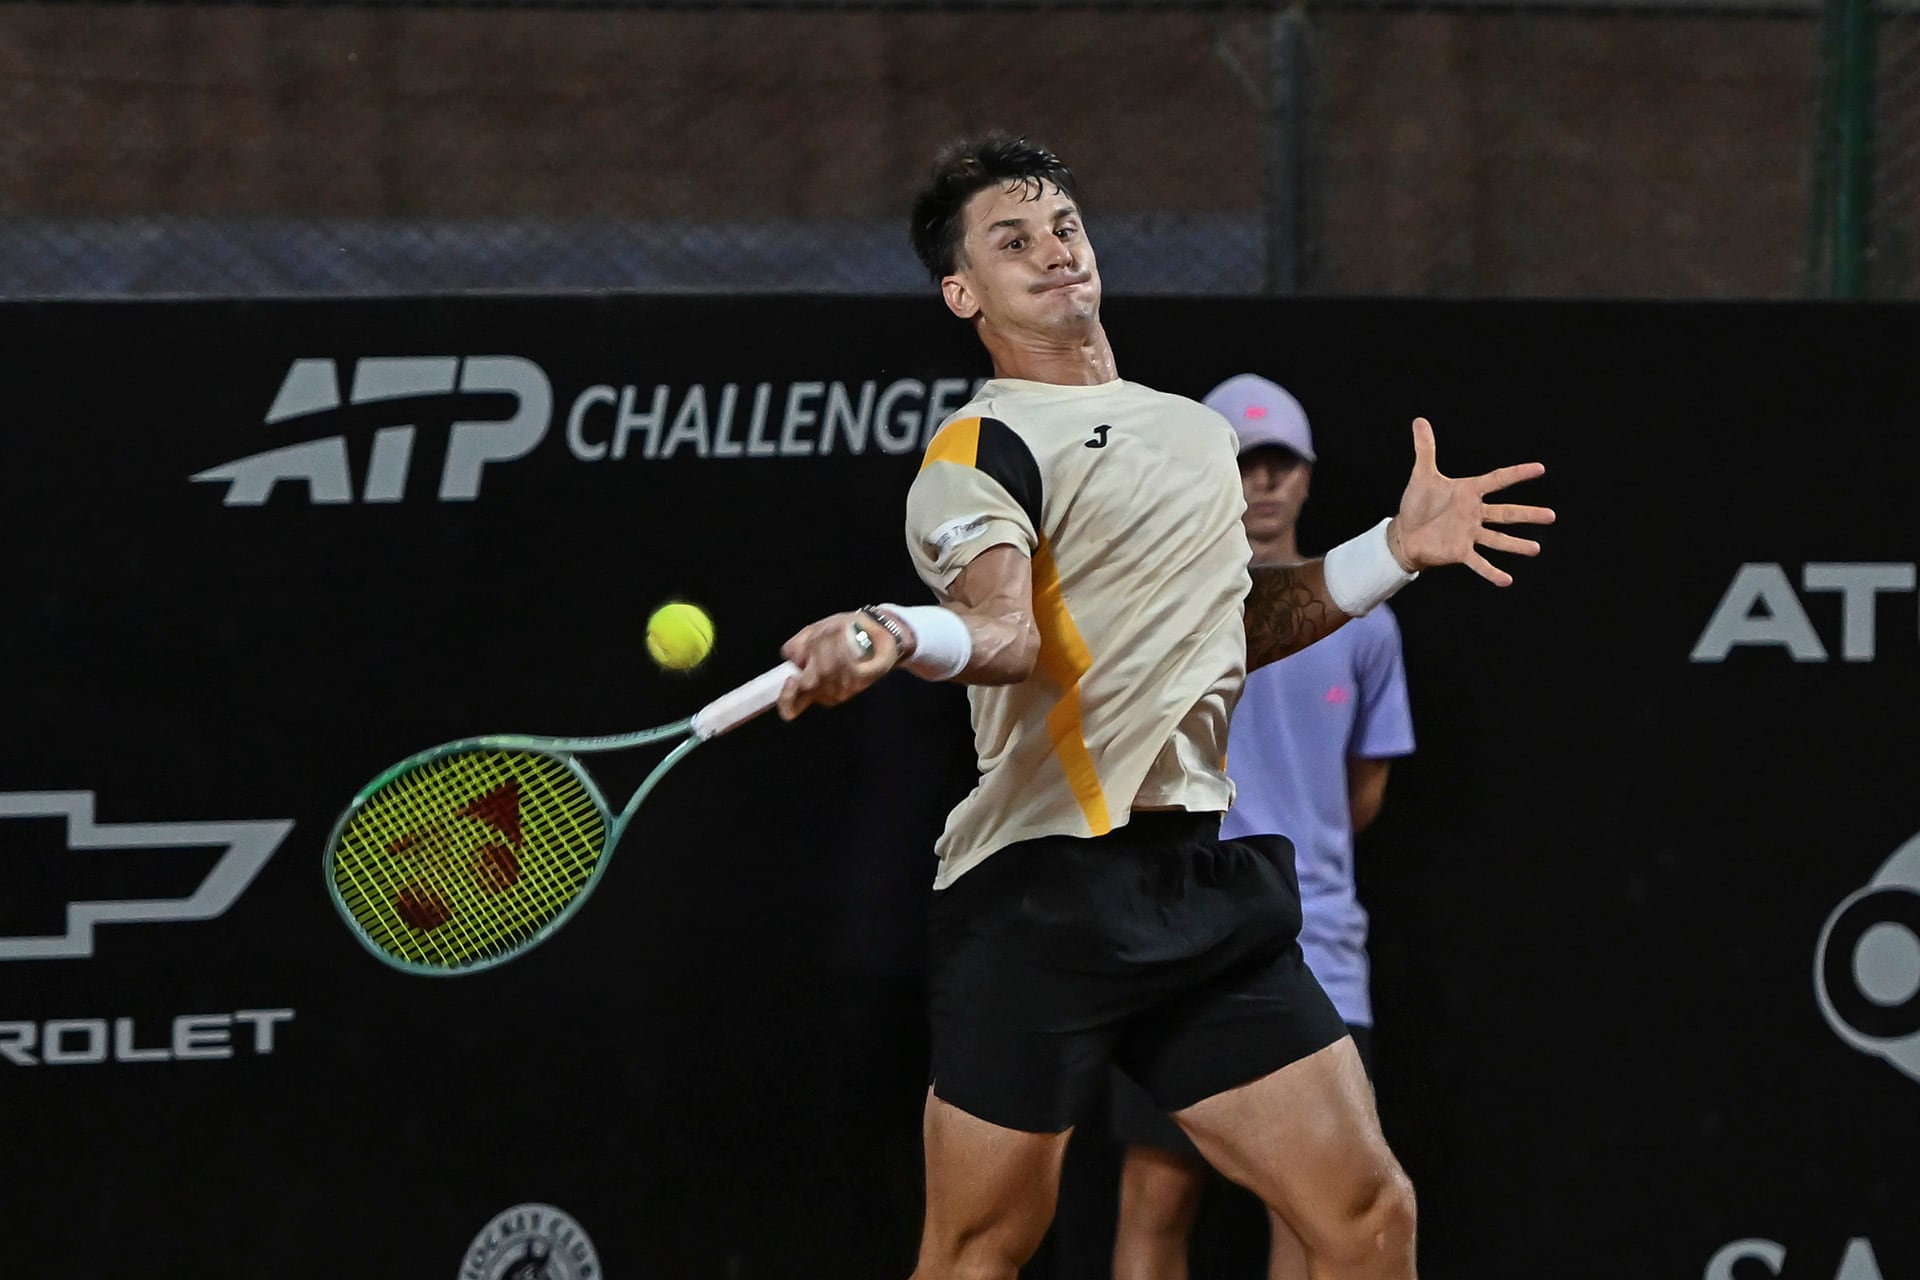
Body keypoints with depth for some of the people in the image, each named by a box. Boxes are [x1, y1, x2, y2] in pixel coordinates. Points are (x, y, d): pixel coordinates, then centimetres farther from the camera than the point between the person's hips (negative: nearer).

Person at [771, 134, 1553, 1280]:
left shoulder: (1201, 429, 21)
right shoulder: (982, 448, -3)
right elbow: (1005, 629, -22)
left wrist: (1397, 548, 21)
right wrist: (891, 636, -43)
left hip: (1215, 880, 6)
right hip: (1046, 886, -6)